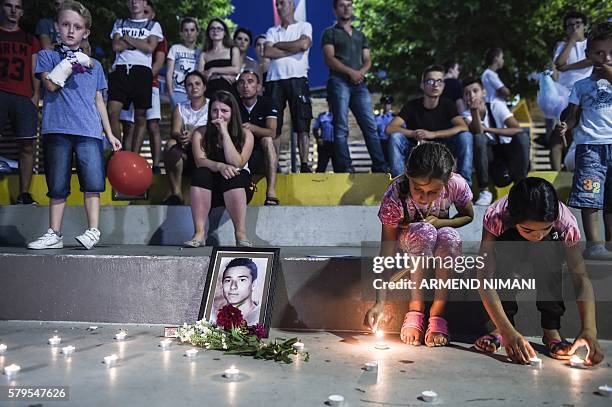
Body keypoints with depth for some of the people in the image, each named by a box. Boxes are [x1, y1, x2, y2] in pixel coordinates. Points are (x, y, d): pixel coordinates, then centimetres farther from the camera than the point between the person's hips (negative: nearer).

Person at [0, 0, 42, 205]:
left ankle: (24, 194, -1)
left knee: (27, 145, -4)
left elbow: (35, 72, 17)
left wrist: (35, 95, 4)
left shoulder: (30, 40, 22)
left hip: (24, 97, 2)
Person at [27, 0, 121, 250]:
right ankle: (54, 234, 10)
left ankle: (93, 231, -5)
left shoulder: (94, 65, 18)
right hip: (57, 130, -1)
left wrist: (110, 134, 15)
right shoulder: (47, 56, 12)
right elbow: (51, 85, -6)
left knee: (93, 181, -10)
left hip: (89, 131, 1)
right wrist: (72, 64, -4)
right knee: (58, 185, 3)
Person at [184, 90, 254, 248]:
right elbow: (200, 161, -12)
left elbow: (237, 164, -13)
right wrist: (220, 166, -33)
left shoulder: (245, 134, 1)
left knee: (233, 176, -33)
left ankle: (241, 235, -37)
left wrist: (225, 133, -14)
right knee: (200, 173, -30)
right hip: (209, 190, 1)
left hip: (237, 188, -1)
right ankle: (199, 233, -35)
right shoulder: (201, 133, 5)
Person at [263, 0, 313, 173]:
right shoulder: (272, 31, 22)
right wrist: (293, 49, -3)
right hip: (274, 79, 3)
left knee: (302, 124, -8)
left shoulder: (304, 26, 14)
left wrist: (278, 45, 3)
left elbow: (303, 44, -8)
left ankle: (304, 164, -9)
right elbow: (267, 52, 3)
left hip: (297, 78, -3)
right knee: (273, 125, -3)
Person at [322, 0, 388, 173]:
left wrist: (361, 72, -6)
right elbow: (330, 59, -4)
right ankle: (345, 168, -10)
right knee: (341, 127, -8)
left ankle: (380, 166, -5)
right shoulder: (330, 33, 10)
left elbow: (367, 60, 17)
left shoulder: (360, 35, 25)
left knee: (370, 125, -4)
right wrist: (350, 72, -15)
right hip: (339, 82, -4)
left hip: (359, 84, 4)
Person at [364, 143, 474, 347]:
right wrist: (379, 302, -33)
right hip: (406, 242, -2)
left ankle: (437, 313, -23)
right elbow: (386, 253, -28)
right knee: (424, 231, -36)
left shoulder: (456, 185, -24)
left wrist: (440, 222, -22)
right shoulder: (394, 197, -30)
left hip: (441, 246, 2)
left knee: (450, 236, -33)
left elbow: (468, 216, -1)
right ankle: (415, 309, -24)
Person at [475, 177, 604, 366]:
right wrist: (508, 331, -50)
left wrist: (589, 328, -48)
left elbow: (581, 277, -33)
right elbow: (485, 278, -40)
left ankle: (551, 329, -23)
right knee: (505, 245, -36)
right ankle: (498, 328, -25)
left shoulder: (565, 222, -34)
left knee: (549, 247, -35)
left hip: (545, 261, 1)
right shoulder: (496, 217, -38)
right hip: (509, 257, -1)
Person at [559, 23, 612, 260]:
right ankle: (593, 243, -4)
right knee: (590, 197, -9)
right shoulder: (581, 86, 14)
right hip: (590, 145, -1)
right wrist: (565, 125, -11)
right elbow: (573, 115, 10)